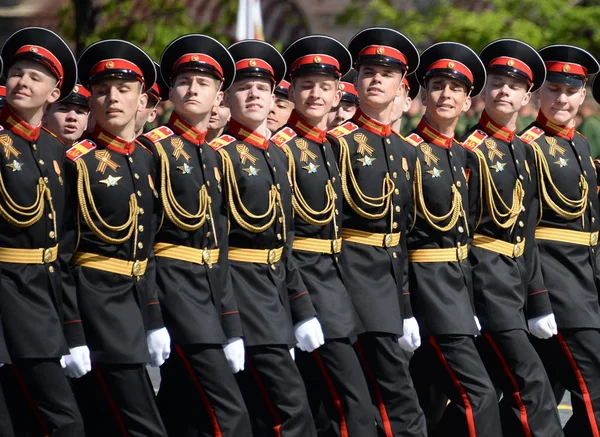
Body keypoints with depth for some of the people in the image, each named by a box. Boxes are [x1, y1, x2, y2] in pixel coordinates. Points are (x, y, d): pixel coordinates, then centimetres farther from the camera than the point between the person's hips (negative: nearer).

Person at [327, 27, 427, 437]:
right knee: (397, 402, -14)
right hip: (354, 268, -7)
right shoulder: (340, 142, -6)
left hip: (390, 272, 7)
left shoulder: (405, 151, 15)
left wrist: (407, 308, 16)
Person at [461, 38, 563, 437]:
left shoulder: (523, 152, 15)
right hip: (484, 275, -8)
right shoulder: (471, 150, -9)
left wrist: (539, 303, 17)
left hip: (514, 277, 8)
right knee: (529, 382, -15)